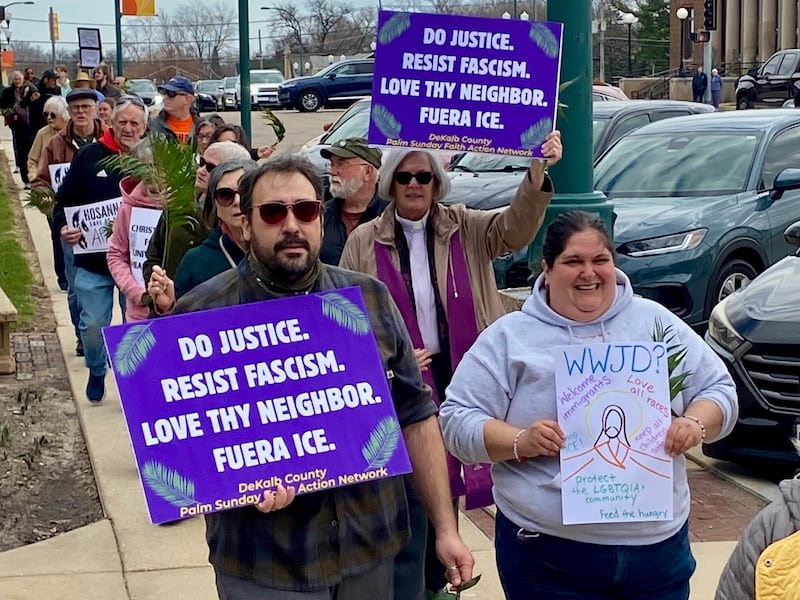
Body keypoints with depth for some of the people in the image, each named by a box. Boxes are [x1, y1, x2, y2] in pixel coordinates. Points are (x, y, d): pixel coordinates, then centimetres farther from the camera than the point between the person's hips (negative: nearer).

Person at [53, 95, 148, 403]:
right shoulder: (89, 155, -2)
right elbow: (64, 200, 2)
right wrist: (63, 227, -15)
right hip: (93, 260, 0)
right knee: (93, 325, 4)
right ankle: (97, 373, 30)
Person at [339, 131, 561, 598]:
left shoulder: (465, 229, 2)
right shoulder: (364, 242, 0)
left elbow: (516, 228, -16)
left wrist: (537, 172, -33)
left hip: (459, 375, 2)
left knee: (448, 482, 15)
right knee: (408, 491, -3)